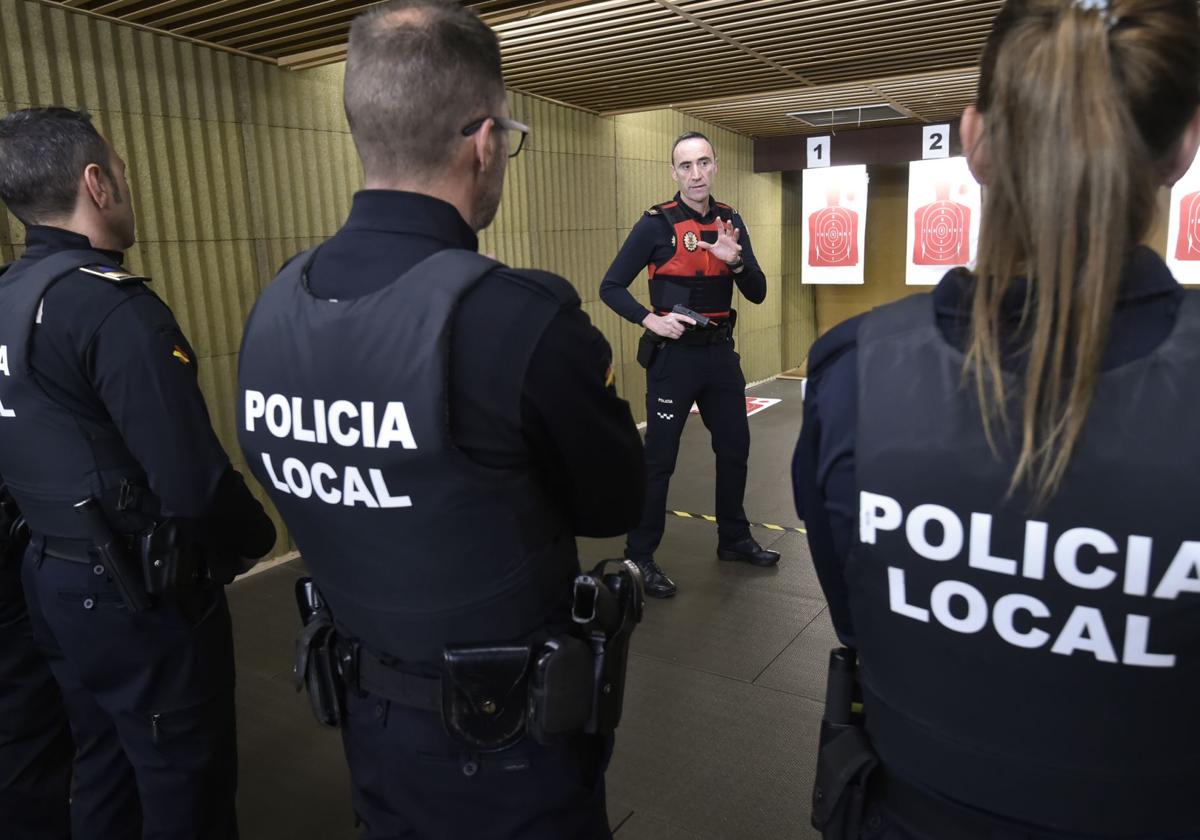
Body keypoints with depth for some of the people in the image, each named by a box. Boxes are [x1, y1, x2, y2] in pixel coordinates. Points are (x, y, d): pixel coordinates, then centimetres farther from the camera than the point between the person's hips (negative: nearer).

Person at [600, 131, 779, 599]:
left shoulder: (730, 222, 5)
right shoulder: (656, 224, -9)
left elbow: (757, 294, 2)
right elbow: (611, 287, -8)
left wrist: (735, 260, -17)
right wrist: (650, 320, -22)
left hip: (721, 352, 6)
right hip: (674, 355, -5)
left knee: (734, 449, 16)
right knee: (658, 459, -1)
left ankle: (734, 538, 34)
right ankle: (639, 557, 12)